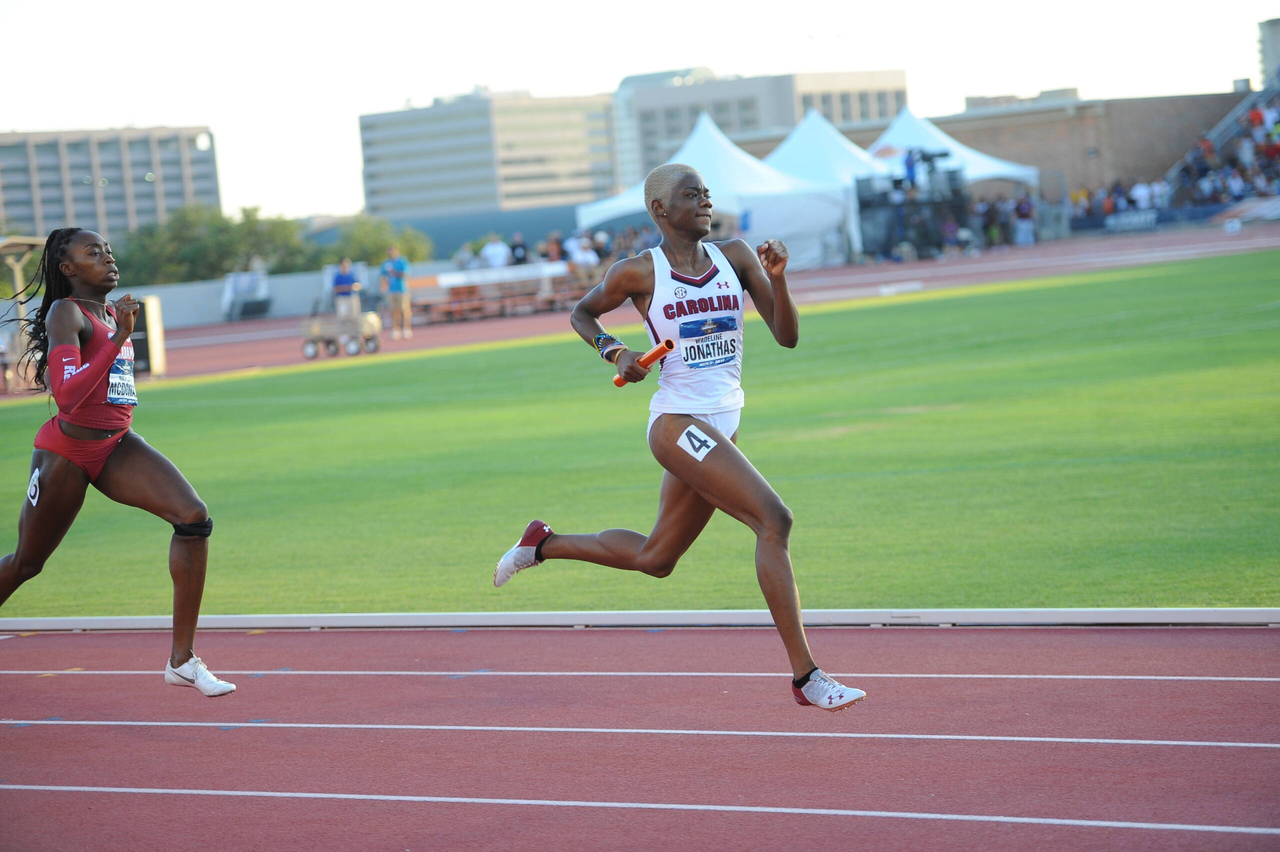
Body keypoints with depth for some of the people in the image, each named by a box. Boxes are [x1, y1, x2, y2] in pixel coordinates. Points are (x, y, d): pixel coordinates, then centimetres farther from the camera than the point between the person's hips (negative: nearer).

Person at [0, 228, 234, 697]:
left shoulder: (111, 313, 11)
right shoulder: (66, 312, -14)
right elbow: (66, 395, -26)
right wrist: (118, 339, -28)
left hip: (117, 445, 6)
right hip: (67, 451, -6)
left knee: (194, 518, -16)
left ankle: (182, 659, -14)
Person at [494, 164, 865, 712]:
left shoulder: (735, 256, 6)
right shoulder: (638, 273, -4)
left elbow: (787, 336, 2)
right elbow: (581, 314, 13)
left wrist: (777, 277, -14)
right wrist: (614, 352, -5)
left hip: (721, 428, 7)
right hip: (678, 424, -7)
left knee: (654, 558, 17)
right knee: (774, 519, -21)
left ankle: (544, 544, 39)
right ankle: (805, 676, -20)